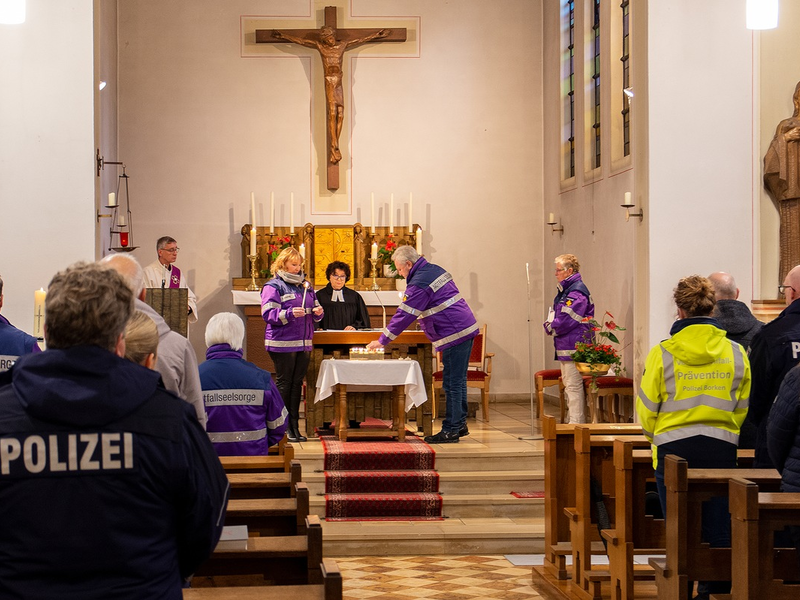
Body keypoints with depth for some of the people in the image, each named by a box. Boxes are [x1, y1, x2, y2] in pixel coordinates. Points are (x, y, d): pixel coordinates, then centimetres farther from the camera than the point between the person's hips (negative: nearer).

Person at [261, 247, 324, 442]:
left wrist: (318, 312, 0)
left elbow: (315, 312, 24)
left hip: (304, 343, 6)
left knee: (297, 384, 8)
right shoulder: (273, 286, -3)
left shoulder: (306, 285, 17)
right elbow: (268, 314, -13)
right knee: (284, 384, -3)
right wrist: (290, 314, -26)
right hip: (282, 343, -6)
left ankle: (294, 426, 12)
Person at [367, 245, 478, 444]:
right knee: (458, 381, 16)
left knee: (452, 383, -6)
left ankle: (451, 430, -2)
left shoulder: (419, 284, -16)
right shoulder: (435, 270, 14)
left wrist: (381, 341, -6)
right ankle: (460, 424, 22)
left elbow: (404, 316, -13)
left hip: (455, 335, -10)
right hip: (466, 328, 10)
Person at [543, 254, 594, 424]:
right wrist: (549, 325, 0)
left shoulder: (577, 292, -16)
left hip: (574, 347, -11)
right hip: (565, 346, 11)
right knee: (568, 384, 15)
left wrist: (551, 328, -5)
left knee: (574, 386, -8)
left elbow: (566, 320, -22)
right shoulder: (565, 290, 17)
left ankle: (576, 423, -6)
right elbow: (555, 315, 21)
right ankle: (575, 421, 23)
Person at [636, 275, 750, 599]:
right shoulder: (736, 353, -1)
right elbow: (743, 407, 7)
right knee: (719, 532, 9)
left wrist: (657, 436, 17)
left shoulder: (663, 353, -9)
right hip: (722, 449, 2)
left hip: (675, 449, -2)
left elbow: (646, 410, -2)